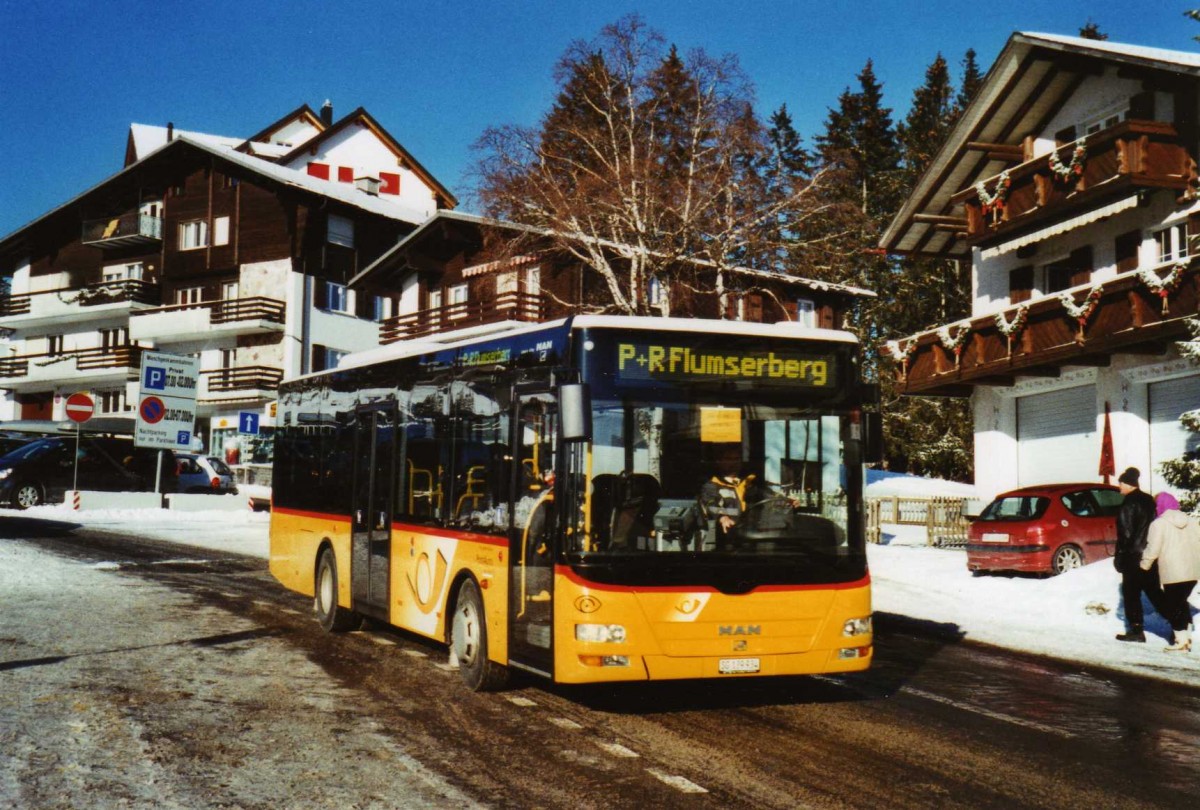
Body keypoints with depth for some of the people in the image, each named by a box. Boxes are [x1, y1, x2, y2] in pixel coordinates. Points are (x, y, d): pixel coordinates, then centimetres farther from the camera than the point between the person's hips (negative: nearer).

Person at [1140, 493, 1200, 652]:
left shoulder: (1159, 524, -7)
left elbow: (1152, 550, -10)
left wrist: (1144, 565, 4)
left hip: (1172, 573, -6)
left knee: (1172, 605, 4)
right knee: (1182, 602, 19)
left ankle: (1181, 639, 3)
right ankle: (1187, 636, 18)